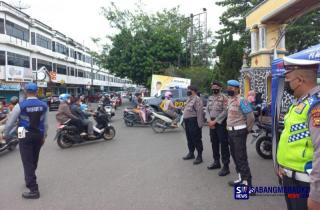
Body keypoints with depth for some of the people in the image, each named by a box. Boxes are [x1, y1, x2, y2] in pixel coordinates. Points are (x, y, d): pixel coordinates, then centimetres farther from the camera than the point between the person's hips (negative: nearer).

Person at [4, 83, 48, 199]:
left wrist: (6, 134, 13)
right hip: (39, 135, 5)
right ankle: (30, 180, 41)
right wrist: (44, 136, 18)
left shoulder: (20, 105, -12)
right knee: (34, 160, 21)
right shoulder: (44, 105, -1)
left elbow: (10, 122, -3)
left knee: (27, 162, -1)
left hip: (25, 136, -4)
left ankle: (33, 190, -2)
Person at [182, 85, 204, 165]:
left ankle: (199, 156, 3)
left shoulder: (197, 99, -13)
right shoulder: (189, 99, 18)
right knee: (189, 138, 17)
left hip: (193, 121, -10)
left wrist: (199, 123, -24)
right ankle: (191, 153, 31)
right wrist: (185, 121, 19)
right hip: (187, 121, 10)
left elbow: (199, 112, -20)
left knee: (196, 139, -4)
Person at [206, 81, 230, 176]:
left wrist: (215, 121, -17)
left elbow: (225, 111, -16)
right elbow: (207, 110, 11)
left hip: (221, 123, -7)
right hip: (212, 123, 7)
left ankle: (226, 166, -3)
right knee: (214, 143, 15)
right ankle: (216, 162, 29)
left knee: (223, 144, -6)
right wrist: (209, 120, -6)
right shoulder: (210, 98, 14)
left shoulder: (224, 98, -8)